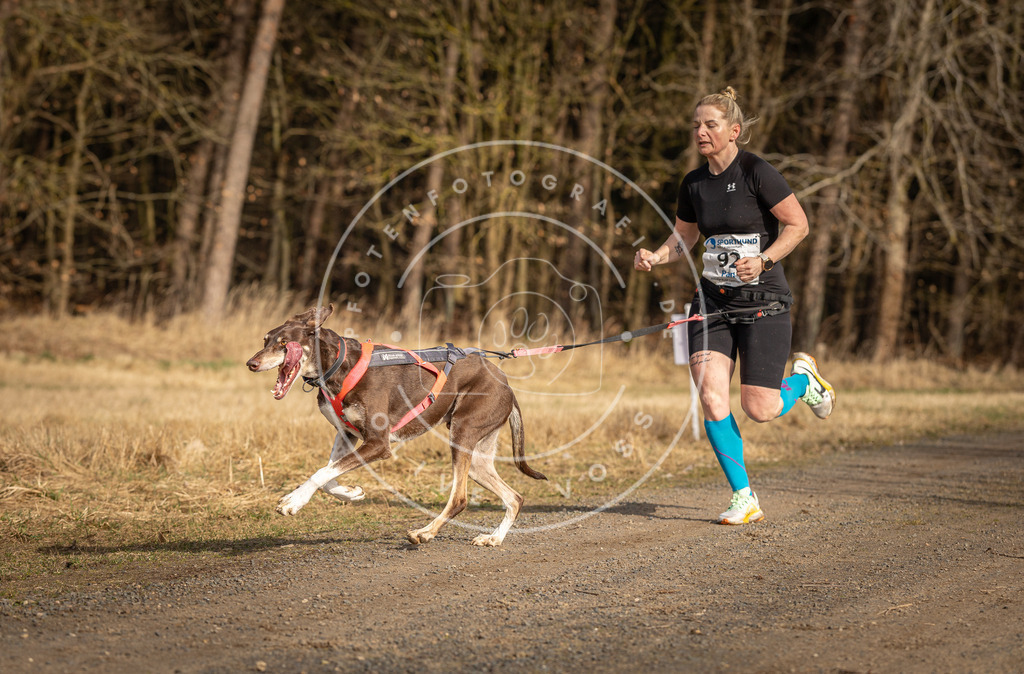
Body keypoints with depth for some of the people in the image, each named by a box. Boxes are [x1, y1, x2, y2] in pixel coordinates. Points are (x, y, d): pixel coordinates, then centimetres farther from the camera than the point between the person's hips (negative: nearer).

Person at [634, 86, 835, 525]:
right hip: (713, 301, 5)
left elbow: (798, 225, -8)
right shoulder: (694, 184, 5)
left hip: (763, 302, -5)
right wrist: (655, 257, -2)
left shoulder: (757, 173, -12)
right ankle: (744, 499, 0)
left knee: (760, 410, -7)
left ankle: (802, 378, 29)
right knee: (712, 400, -13)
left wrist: (763, 261, -21)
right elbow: (683, 238, 18)